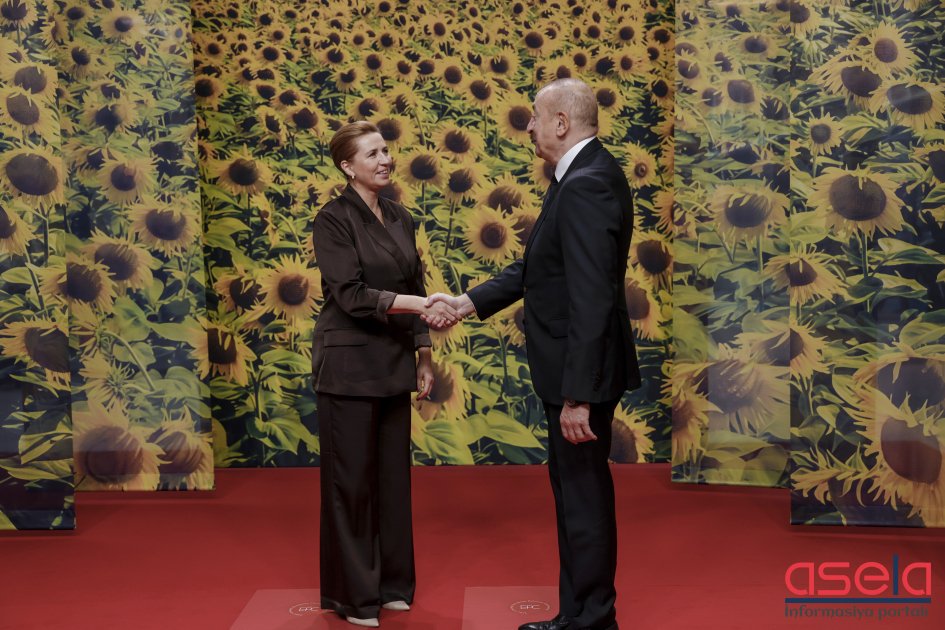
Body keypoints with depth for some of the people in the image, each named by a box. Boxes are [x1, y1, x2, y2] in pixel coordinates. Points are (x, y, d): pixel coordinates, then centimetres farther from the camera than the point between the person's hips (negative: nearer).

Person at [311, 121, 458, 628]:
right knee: (351, 478, 2)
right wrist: (419, 305, -29)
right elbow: (350, 294, -20)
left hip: (393, 362, 7)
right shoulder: (333, 219, -10)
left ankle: (392, 583, 24)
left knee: (393, 475, 11)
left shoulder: (400, 219, 10)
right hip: (349, 363, -6)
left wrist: (423, 353, 9)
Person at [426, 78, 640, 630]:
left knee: (583, 493, 2)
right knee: (575, 487, 19)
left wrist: (577, 395, -25)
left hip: (584, 373, -11)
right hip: (575, 368, 11)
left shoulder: (586, 184, -21)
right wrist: (469, 302, 11)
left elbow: (590, 300, -26)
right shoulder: (588, 174, 12)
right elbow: (540, 266, 15)